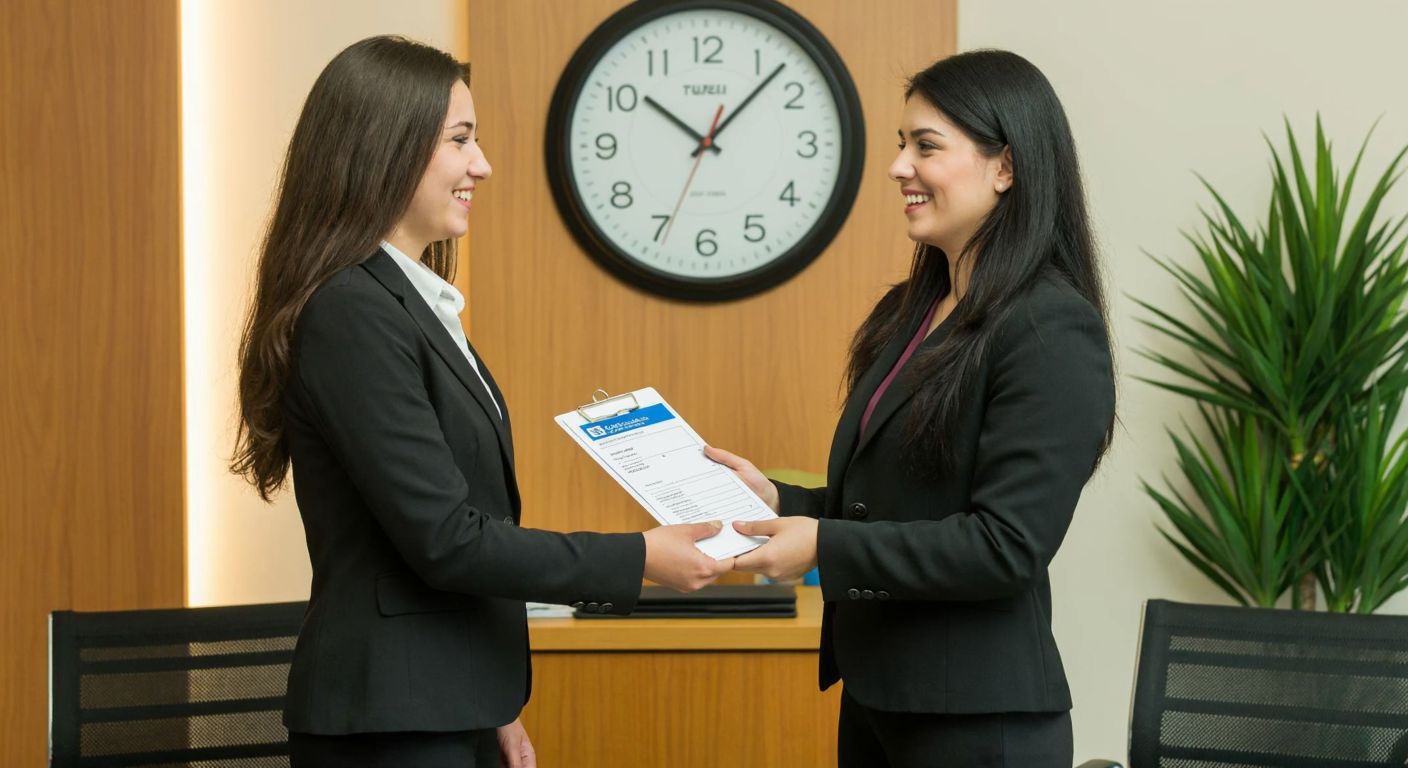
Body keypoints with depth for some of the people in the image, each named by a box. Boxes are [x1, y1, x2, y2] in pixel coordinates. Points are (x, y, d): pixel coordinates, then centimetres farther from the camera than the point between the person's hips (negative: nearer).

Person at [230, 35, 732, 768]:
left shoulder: (408, 300, 12)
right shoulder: (352, 311, -17)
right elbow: (443, 540, -20)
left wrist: (493, 707, 18)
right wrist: (637, 560, -15)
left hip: (440, 707, 9)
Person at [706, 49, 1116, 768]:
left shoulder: (1051, 331, -15)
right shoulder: (909, 313, 11)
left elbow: (1007, 546, -21)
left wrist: (825, 547, -20)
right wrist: (781, 501, 3)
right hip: (875, 696, 8)